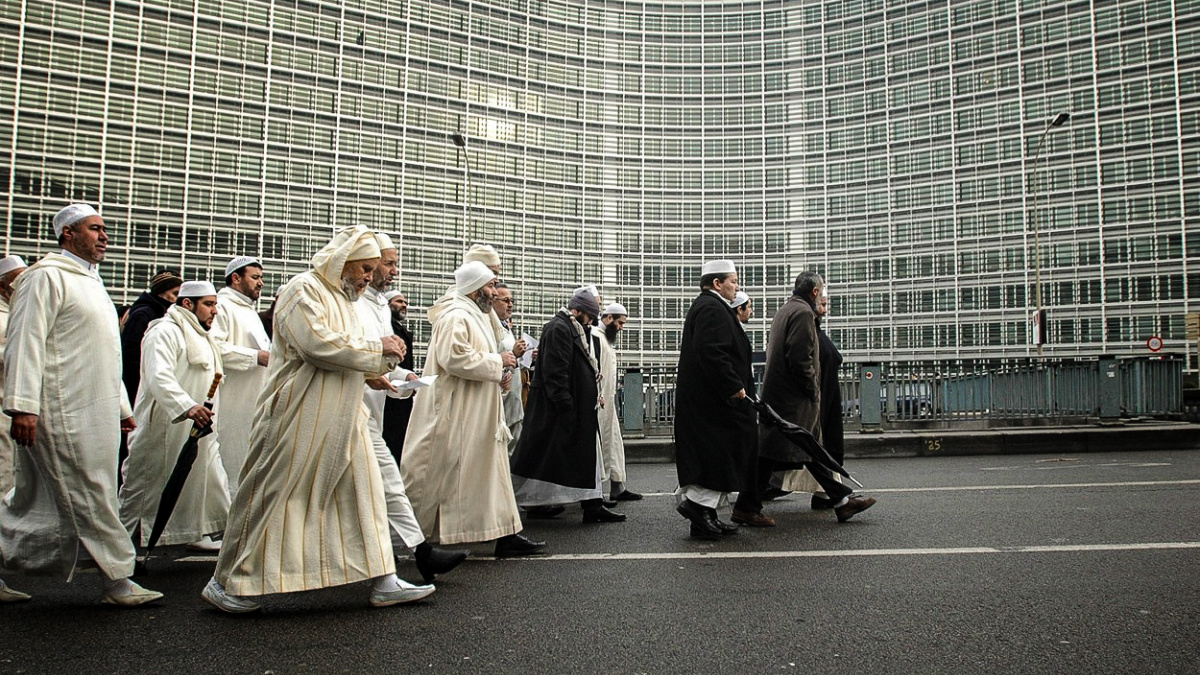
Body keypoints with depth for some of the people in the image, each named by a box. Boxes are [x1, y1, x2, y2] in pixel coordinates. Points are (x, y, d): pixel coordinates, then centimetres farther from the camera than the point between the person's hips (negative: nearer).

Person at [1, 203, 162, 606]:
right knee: (89, 497, -4)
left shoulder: (91, 281, 23)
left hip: (94, 413, 9)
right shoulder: (46, 276, -6)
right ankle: (118, 582, 2)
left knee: (38, 498, 13)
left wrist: (122, 406, 24)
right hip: (63, 412, -9)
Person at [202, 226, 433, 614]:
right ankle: (226, 582, 13)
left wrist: (385, 358, 2)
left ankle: (383, 581, 9)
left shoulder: (342, 298, 20)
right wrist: (375, 348, -14)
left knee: (362, 492, 5)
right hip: (300, 418, -9)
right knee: (274, 495, -1)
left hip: (341, 422, 9)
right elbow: (317, 343, -23)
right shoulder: (304, 290, -9)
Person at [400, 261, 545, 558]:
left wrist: (499, 368, 8)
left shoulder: (475, 316, 18)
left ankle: (506, 534, 12)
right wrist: (497, 361, -18)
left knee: (493, 473, 9)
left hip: (479, 415, 10)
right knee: (448, 477, -3)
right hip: (457, 415, -10)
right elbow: (453, 356, -27)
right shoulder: (455, 316, -14)